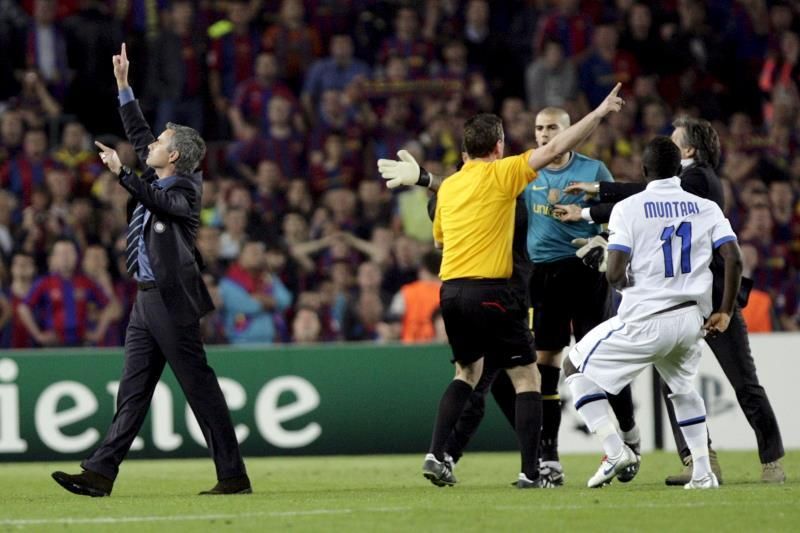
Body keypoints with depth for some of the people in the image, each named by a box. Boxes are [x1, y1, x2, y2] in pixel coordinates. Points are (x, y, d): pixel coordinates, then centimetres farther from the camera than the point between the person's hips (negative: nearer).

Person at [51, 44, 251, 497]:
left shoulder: (185, 189, -10)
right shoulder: (157, 179, 13)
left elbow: (157, 200, -30)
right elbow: (139, 133, 22)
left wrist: (121, 173, -38)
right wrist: (124, 85, 22)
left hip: (173, 301, -9)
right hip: (148, 299, 9)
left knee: (200, 388, -6)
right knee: (133, 391, 6)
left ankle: (233, 475, -3)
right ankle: (101, 473, 3)